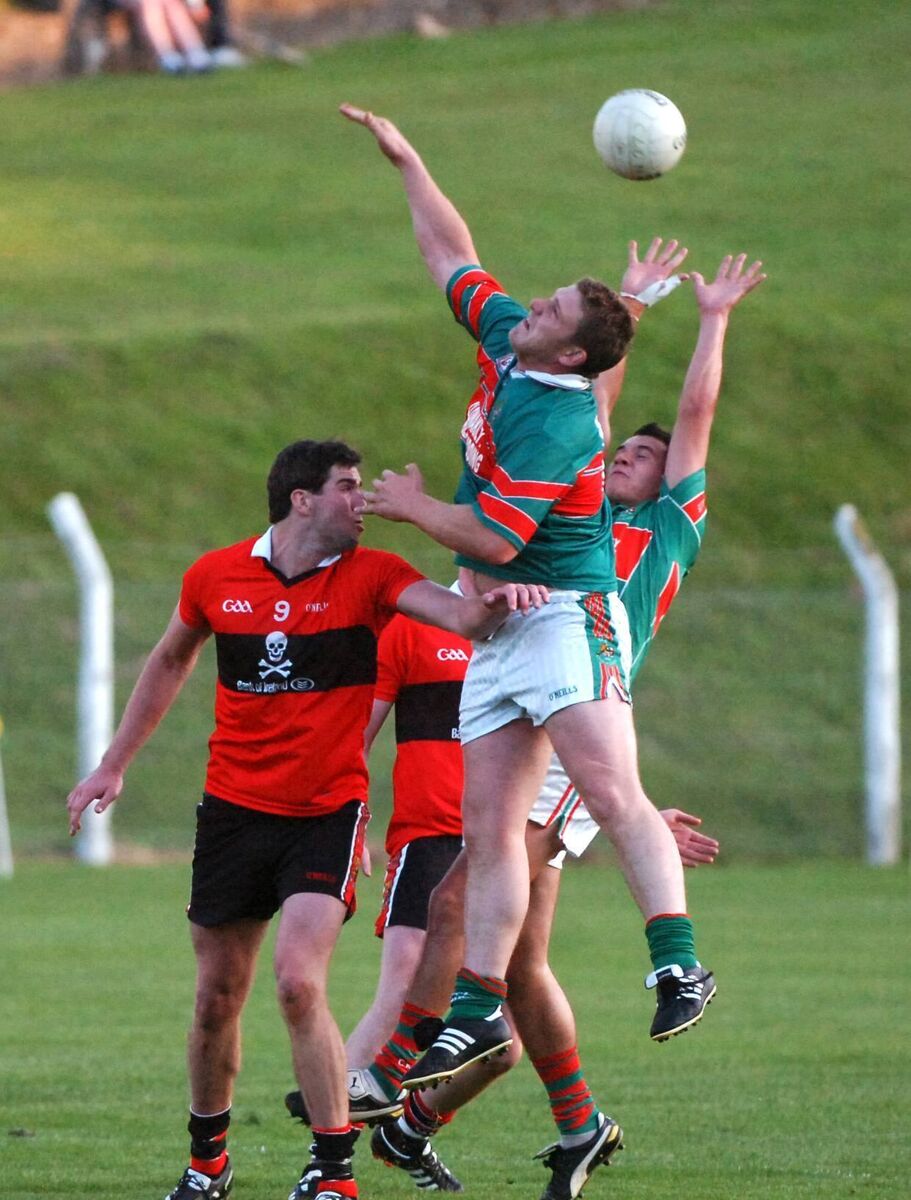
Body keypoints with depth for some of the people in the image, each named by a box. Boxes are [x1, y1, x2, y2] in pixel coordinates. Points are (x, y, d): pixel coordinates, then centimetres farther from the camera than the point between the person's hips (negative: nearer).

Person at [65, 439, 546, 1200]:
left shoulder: (370, 577, -6)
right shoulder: (216, 577, 0)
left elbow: (456, 613, -24)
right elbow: (170, 661, 18)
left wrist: (491, 607, -48)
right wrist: (114, 765, 21)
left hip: (328, 812, -3)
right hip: (234, 812, 3)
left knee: (299, 983, -18)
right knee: (218, 997, 9)